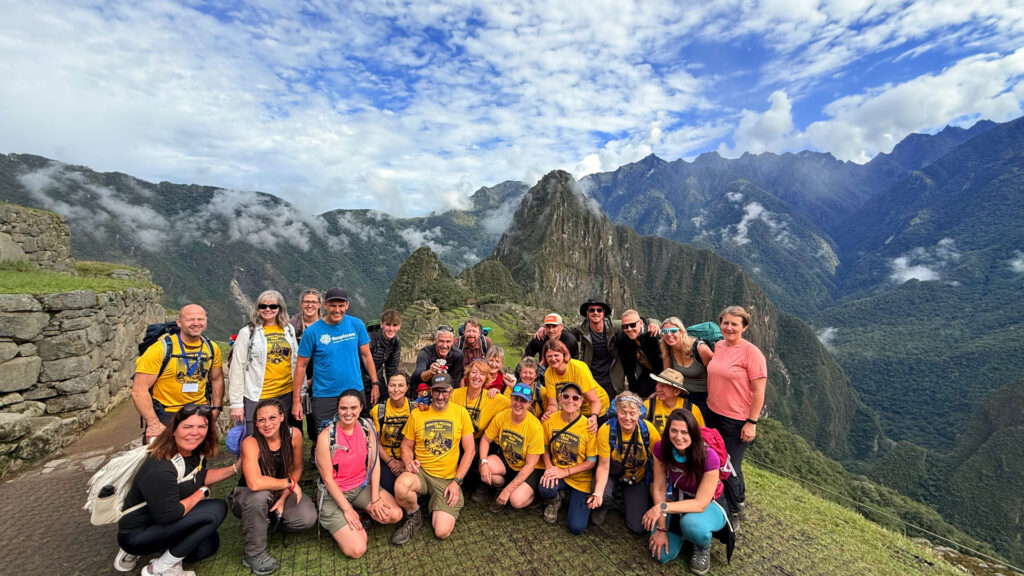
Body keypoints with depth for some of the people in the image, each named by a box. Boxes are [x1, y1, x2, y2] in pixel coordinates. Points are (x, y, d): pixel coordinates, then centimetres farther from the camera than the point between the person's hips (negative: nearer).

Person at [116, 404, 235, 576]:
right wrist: (202, 492, -15)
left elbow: (200, 477, 10)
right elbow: (168, 515, -29)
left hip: (159, 523, 9)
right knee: (217, 508, -24)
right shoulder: (160, 469, -33)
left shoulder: (196, 453, -7)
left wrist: (236, 468, 0)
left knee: (209, 544, 19)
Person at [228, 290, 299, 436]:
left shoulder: (289, 329, 7)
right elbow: (236, 369, -4)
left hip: (286, 396, 4)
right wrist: (236, 403, -7)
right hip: (257, 398, -3)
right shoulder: (248, 332, -4)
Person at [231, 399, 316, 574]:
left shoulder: (294, 434, -16)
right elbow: (254, 483, -41)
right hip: (248, 497, -3)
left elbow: (297, 469, -3)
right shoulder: (250, 443, -27)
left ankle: (270, 517, 10)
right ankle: (253, 553, -14)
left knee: (308, 517, -22)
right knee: (259, 496, -38)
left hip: (281, 492, 3)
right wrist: (289, 483, -29)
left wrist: (283, 498, -14)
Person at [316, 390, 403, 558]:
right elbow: (328, 478, -14)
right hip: (335, 493, -4)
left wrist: (375, 498, -8)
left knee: (395, 515, -15)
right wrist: (346, 508, -13)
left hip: (363, 486, 5)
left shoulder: (366, 427, -7)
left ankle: (357, 520, 9)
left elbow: (374, 463, -3)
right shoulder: (326, 437, -19)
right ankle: (339, 525, 13)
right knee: (357, 550, -16)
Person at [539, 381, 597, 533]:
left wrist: (564, 471, -19)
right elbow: (545, 447, 4)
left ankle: (576, 499, 23)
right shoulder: (550, 420, -10)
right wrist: (549, 467, -14)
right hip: (556, 471, 1)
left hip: (581, 479, -1)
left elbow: (591, 462, -10)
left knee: (577, 527, -10)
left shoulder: (588, 426, -17)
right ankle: (554, 502, 7)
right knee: (546, 488, -33)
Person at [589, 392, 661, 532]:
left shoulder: (648, 430, -22)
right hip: (613, 474, -1)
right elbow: (603, 466, -20)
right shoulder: (606, 430, -26)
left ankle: (626, 499, 26)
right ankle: (601, 507, 6)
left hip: (638, 478, 1)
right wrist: (598, 491, -36)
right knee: (604, 494, -33)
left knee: (638, 527, -5)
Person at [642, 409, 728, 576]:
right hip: (678, 501, 3)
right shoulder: (661, 449, -19)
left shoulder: (708, 457, -31)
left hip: (708, 507, -3)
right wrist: (661, 528, -15)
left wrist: (662, 507, -35)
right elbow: (659, 489, -13)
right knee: (661, 554, -11)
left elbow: (701, 504, -27)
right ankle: (679, 530, 19)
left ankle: (704, 546, 0)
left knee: (691, 523, -37)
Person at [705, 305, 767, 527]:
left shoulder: (751, 353, -16)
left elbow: (759, 391, -15)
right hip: (713, 414, 7)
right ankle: (740, 502, 45)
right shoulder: (718, 346, 3)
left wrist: (752, 422, -16)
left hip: (737, 421, -6)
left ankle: (735, 514, 30)